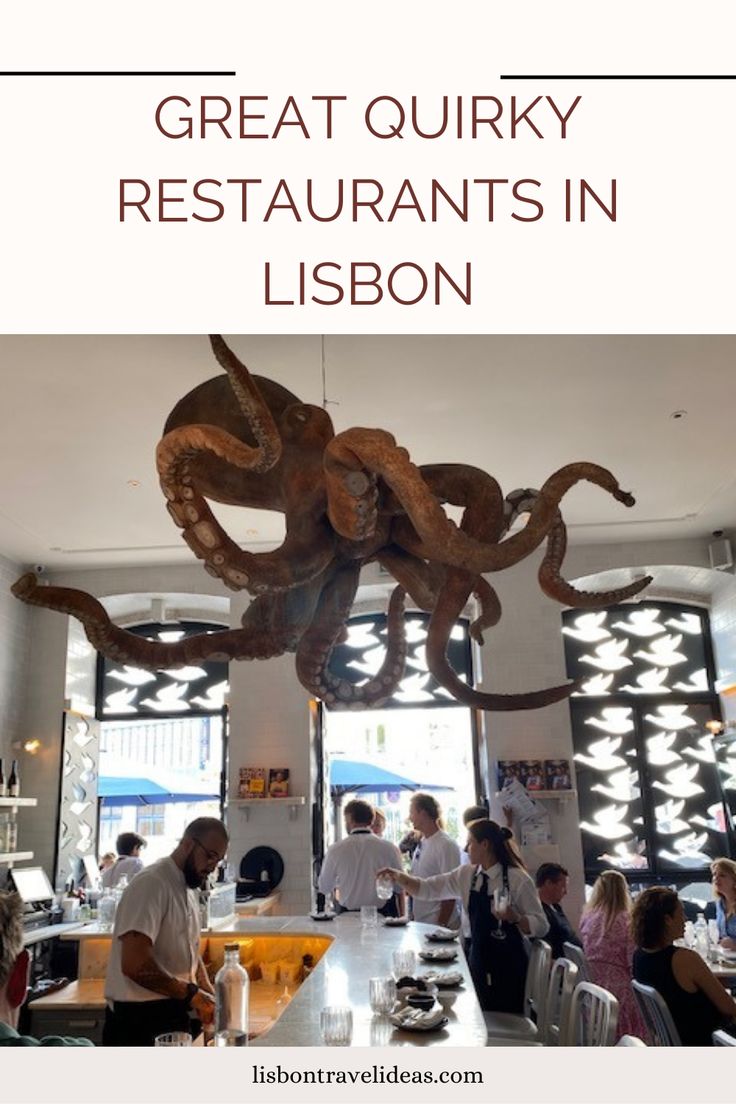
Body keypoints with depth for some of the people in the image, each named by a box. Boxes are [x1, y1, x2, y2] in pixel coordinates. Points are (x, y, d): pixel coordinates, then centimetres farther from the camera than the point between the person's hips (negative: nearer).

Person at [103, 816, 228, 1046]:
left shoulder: (190, 888, 12)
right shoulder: (151, 884, -18)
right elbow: (134, 965, -26)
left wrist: (211, 997, 4)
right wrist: (191, 994, -21)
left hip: (176, 1015, 9)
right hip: (140, 1018, -9)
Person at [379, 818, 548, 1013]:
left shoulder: (517, 879, -13)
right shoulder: (466, 875, 2)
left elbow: (541, 926, -10)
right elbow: (429, 889, 5)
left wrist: (515, 918, -28)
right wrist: (398, 876, -9)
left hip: (508, 967, -5)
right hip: (479, 962, 5)